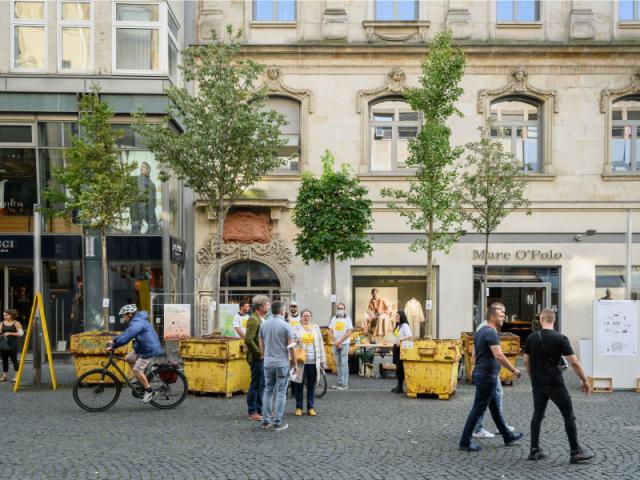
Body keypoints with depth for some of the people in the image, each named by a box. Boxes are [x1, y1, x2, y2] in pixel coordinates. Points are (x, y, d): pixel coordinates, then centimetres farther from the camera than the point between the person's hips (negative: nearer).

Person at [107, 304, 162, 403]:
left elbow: (126, 337, -28)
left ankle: (149, 391, -1)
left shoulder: (137, 323, -20)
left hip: (149, 349, -11)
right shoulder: (136, 321, 14)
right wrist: (113, 341, 12)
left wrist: (113, 346, -23)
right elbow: (126, 333, 20)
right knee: (128, 358, 17)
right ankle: (141, 380, 23)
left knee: (137, 370, -14)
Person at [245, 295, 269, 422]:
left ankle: (260, 410, 25)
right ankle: (252, 412, 6)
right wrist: (258, 353, -19)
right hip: (257, 358, -9)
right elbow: (248, 339, -26)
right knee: (256, 385, -2)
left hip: (263, 357, 9)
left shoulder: (262, 319, 14)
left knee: (261, 384, 15)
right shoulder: (253, 320, -17)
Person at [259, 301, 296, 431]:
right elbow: (291, 347, -9)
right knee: (280, 392, 2)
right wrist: (294, 363, 0)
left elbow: (261, 345, 11)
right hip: (282, 363, -4)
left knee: (268, 391, 13)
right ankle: (277, 422, 2)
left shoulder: (264, 325, 4)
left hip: (268, 363, 4)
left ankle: (265, 420, 15)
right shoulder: (286, 326, -10)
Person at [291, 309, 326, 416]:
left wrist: (323, 361, 6)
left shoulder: (316, 328, 11)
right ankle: (298, 407, 14)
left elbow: (320, 345, 10)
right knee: (299, 385, 3)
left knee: (311, 386, 7)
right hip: (301, 361, -2)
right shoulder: (296, 329, 3)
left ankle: (310, 407, 16)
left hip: (313, 362, 2)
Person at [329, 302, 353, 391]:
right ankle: (339, 382, 13)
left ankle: (344, 384, -7)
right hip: (335, 344, 4)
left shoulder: (347, 319, 0)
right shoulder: (333, 319, 11)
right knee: (338, 364, 8)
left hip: (344, 344, -4)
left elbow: (349, 332, -7)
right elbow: (330, 332, 7)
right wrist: (335, 342, -7)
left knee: (344, 364, -7)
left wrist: (339, 341, -12)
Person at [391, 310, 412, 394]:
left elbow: (410, 336, -23)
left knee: (400, 368, -6)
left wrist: (401, 339, -36)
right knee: (398, 367, 11)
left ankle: (401, 388, -1)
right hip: (396, 348, 9)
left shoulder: (405, 325, -12)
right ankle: (399, 386, 17)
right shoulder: (398, 326, 15)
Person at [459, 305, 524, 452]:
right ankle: (465, 442, 1)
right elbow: (499, 356, -26)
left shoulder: (480, 331, 12)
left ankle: (508, 437, 30)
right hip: (487, 376, -10)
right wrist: (514, 370, -18)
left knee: (495, 408, 18)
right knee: (478, 409, -4)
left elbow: (474, 353, 19)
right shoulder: (491, 333, -18)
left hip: (481, 373, 10)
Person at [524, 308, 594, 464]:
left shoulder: (531, 338, 2)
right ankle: (575, 452, 4)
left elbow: (526, 362, 9)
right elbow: (574, 362, -12)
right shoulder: (560, 339, -11)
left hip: (538, 385, 5)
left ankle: (534, 450, 14)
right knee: (569, 416, 4)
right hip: (555, 385, -4)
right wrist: (584, 380, -1)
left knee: (537, 415, 13)